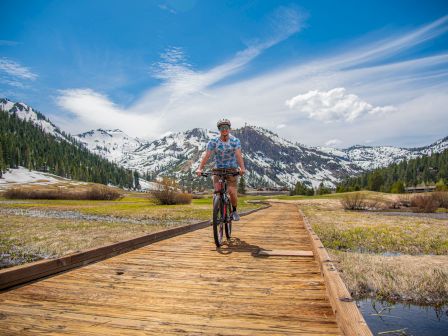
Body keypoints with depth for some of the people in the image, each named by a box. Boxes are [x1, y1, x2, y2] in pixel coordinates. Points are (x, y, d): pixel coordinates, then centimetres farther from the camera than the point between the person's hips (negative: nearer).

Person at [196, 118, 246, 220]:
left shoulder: (235, 141, -4)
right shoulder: (213, 142, -5)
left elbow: (238, 155, -18)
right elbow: (206, 155, -15)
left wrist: (242, 168, -35)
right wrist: (200, 168, -30)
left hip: (232, 170, -1)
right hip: (218, 170, 1)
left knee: (232, 191, -13)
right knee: (217, 192, -11)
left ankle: (234, 211, 13)